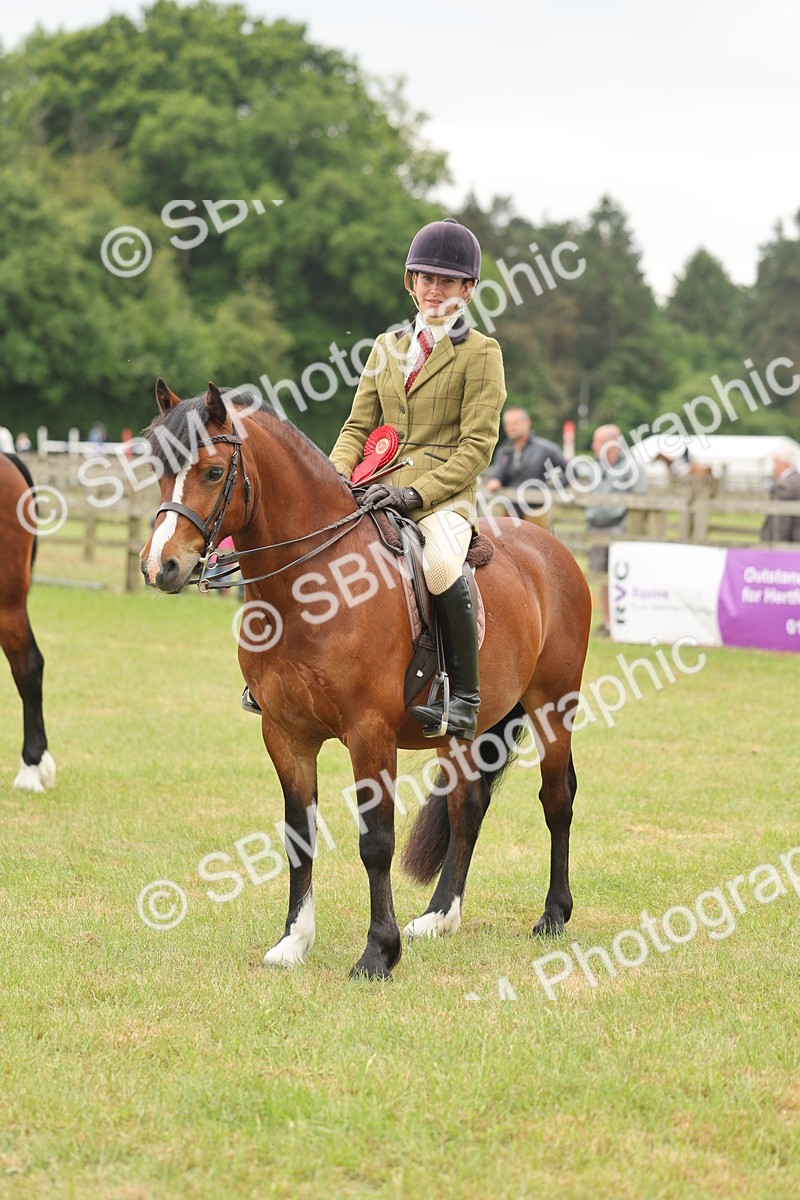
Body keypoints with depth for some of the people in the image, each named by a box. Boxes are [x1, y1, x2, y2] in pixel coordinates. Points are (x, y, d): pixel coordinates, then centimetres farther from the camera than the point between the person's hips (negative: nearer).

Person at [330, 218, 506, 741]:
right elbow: (359, 427, 17)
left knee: (441, 564, -37)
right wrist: (336, 477, -5)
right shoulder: (387, 347, 19)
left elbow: (478, 444, -6)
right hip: (377, 492, 6)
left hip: (445, 496, -6)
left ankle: (465, 699, -28)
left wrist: (416, 492, -19)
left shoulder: (481, 353, 2)